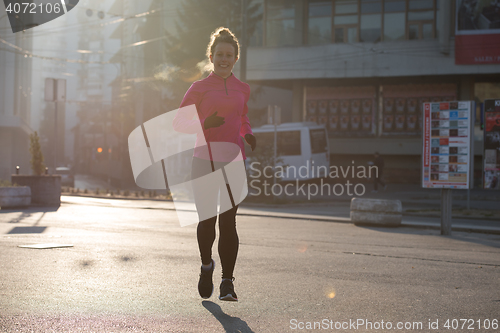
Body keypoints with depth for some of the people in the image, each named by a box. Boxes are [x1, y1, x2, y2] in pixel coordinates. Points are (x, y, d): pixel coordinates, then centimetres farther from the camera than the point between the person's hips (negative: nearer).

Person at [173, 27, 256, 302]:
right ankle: (206, 265, 26)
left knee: (228, 222, -3)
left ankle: (227, 282, 2)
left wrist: (248, 135, 5)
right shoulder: (200, 88, 2)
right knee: (207, 220, -3)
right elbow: (179, 122, 4)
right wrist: (204, 124, -14)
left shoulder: (242, 89, 12)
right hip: (204, 160, -2)